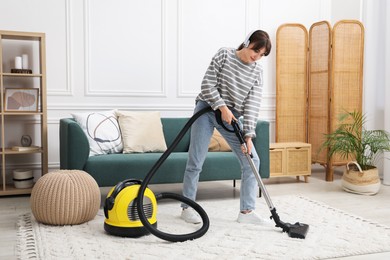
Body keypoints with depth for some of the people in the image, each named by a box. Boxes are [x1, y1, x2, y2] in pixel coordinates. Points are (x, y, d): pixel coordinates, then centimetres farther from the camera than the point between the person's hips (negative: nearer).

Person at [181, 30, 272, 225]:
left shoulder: (257, 73, 1)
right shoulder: (224, 54, -8)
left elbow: (252, 105, -6)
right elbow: (207, 84, -11)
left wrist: (248, 135, -14)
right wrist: (222, 107, -19)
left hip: (232, 116, 4)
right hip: (207, 110, -4)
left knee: (252, 160, -4)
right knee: (195, 162, -5)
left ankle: (246, 211, 5)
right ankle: (187, 207, 13)